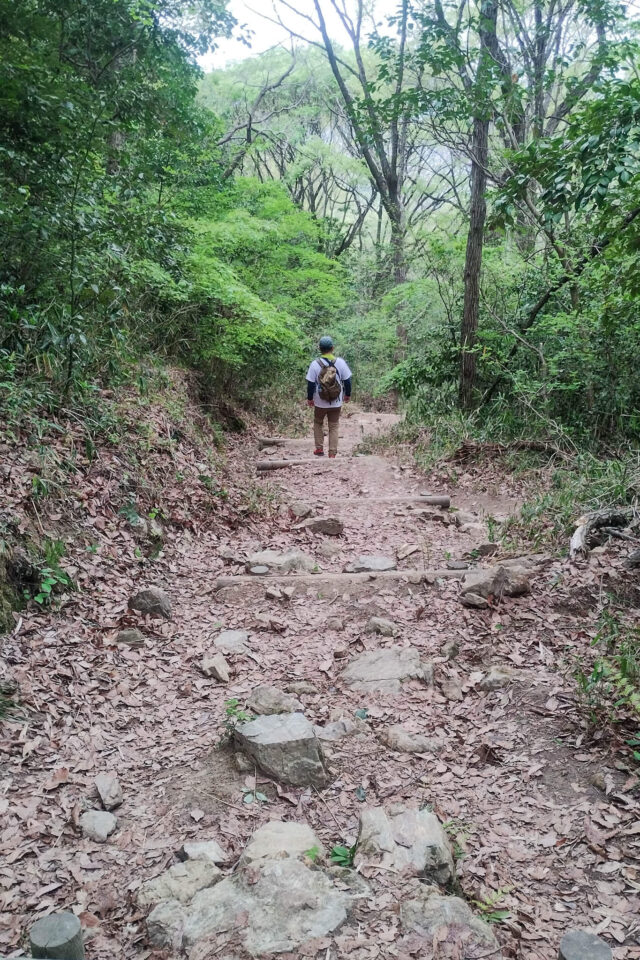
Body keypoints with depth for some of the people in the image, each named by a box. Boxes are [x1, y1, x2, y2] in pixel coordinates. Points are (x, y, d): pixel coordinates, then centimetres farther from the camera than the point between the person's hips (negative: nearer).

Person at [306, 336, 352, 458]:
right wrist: (348, 395, 14)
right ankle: (332, 453, 7)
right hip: (336, 402, 1)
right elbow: (347, 380, -2)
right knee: (333, 427, 10)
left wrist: (309, 398, 6)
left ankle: (319, 449, 19)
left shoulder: (315, 364, -12)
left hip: (320, 403, -1)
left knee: (318, 423, 21)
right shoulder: (341, 362, -9)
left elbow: (310, 383, -8)